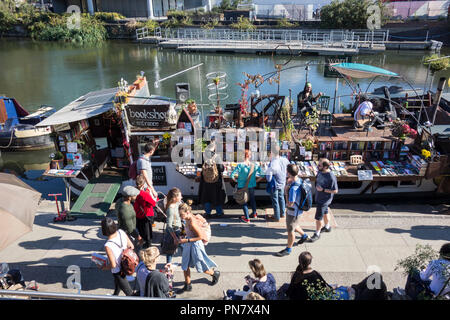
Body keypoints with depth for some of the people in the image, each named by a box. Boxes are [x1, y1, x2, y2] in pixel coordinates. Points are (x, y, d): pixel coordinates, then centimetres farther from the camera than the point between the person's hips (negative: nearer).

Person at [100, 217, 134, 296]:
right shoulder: (121, 232, -18)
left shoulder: (108, 245, -34)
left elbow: (113, 265, -27)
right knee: (117, 287, 37)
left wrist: (104, 267, -7)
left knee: (129, 293, 12)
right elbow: (131, 246, -6)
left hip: (118, 271, -7)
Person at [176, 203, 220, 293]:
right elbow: (203, 221, 10)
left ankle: (215, 274, 38)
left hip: (195, 245, -9)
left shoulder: (192, 223, -30)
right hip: (188, 245, 9)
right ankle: (187, 286, 28)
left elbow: (201, 236, -26)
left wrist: (186, 240, -25)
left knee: (201, 267, 11)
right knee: (185, 266, 12)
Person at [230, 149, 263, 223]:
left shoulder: (240, 166, -20)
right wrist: (256, 181, 6)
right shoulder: (255, 166, -12)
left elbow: (232, 175, -21)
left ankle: (247, 218, 17)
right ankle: (254, 213, 45)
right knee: (252, 199, 26)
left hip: (242, 186, -3)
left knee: (244, 201, 13)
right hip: (251, 186, 3)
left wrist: (235, 180, -3)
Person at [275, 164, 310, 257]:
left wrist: (286, 190, -24)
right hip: (297, 210, 9)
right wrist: (289, 183, -6)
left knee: (290, 230, 11)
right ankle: (304, 235, 55)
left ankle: (288, 249, 31)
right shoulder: (299, 180, -9)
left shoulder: (294, 188, -37)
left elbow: (290, 204, -28)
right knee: (294, 225, 32)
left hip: (293, 212, -9)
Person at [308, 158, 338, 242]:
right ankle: (327, 227, 49)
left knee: (318, 217, 1)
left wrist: (323, 189, -26)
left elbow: (335, 191, -22)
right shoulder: (320, 172, -6)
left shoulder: (331, 177, -29)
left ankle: (317, 234, 19)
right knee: (324, 213, 27)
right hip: (319, 197, 8)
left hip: (324, 200, -8)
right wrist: (317, 187, 5)